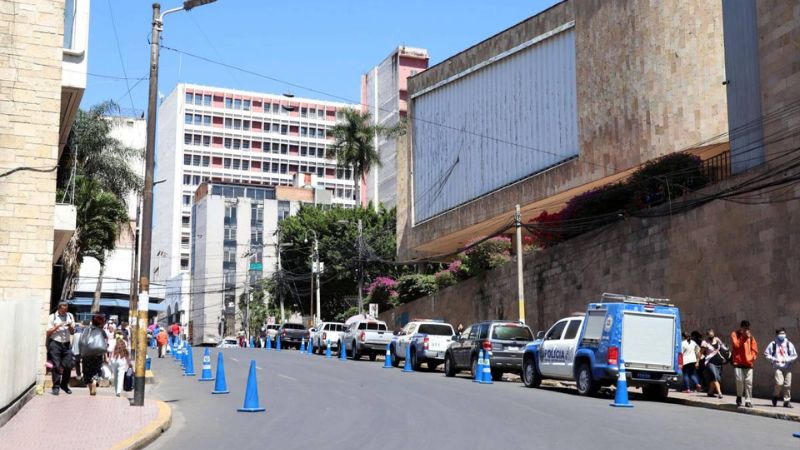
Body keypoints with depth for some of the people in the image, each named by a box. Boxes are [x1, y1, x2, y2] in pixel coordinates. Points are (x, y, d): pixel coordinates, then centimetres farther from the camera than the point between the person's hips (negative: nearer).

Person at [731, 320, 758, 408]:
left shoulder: (750, 336, 13)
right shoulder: (734, 334, 5)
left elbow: (754, 349, 11)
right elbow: (736, 345, -11)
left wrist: (752, 357, -5)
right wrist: (743, 336, -11)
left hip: (748, 363, 3)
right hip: (738, 362, -2)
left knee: (748, 382, -4)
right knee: (739, 380, -13)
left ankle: (748, 401, 2)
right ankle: (739, 397, 10)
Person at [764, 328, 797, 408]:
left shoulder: (789, 344, 7)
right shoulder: (773, 344, 4)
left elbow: (794, 355, 8)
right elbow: (766, 354, 6)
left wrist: (787, 360, -7)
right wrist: (774, 359, -7)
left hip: (787, 367, 2)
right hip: (777, 366, -2)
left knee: (787, 385, 0)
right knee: (779, 383, -17)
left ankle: (787, 401, 12)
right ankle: (776, 396, 10)